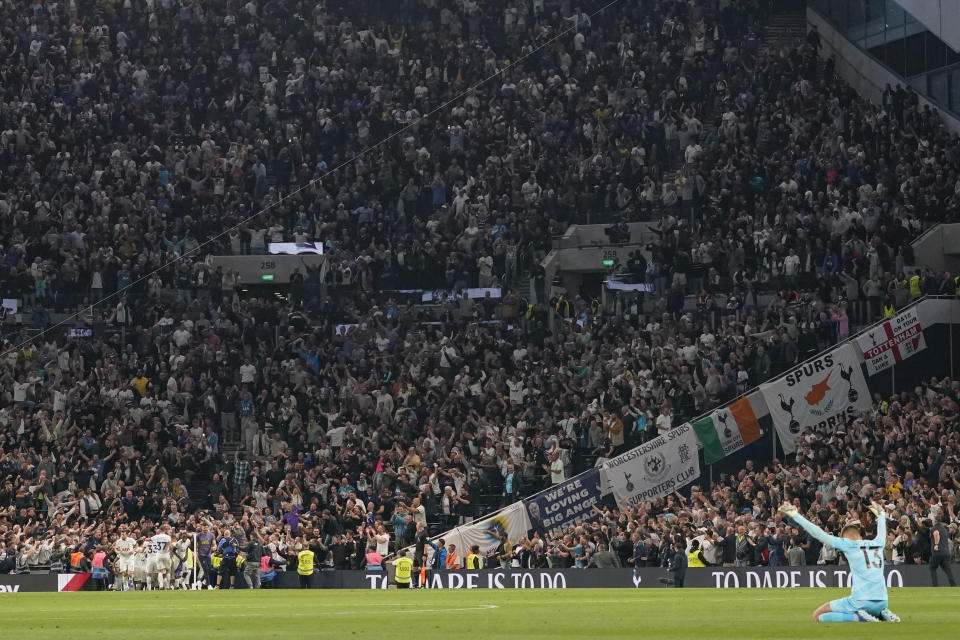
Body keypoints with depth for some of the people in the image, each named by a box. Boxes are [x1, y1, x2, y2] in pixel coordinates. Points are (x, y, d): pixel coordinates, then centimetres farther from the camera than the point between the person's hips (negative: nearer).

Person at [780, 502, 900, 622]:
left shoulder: (848, 544, 3)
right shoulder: (878, 543, 16)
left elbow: (819, 534, 2)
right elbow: (882, 532, 40)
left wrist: (795, 515, 10)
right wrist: (880, 514, 61)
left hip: (861, 602, -6)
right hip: (882, 602, 6)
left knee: (818, 616, 1)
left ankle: (858, 617, -15)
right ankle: (883, 615, 7)